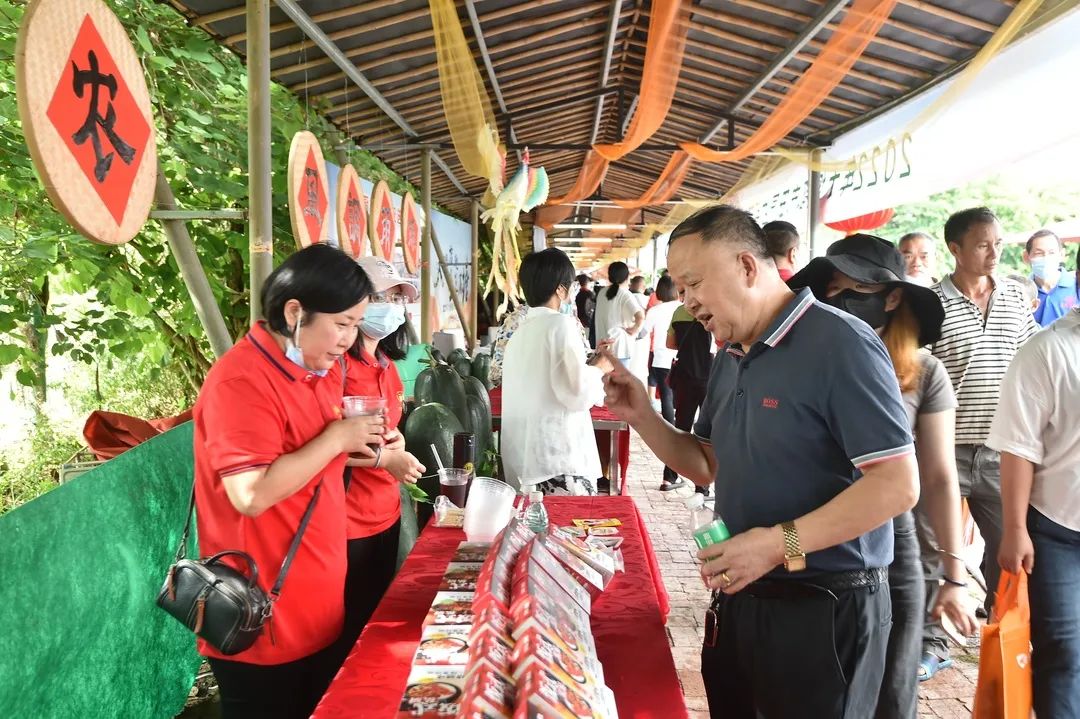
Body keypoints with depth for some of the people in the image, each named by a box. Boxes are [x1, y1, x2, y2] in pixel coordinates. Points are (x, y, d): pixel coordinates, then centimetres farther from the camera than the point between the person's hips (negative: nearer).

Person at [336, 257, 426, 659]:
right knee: (348, 630, 6)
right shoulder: (337, 363, -16)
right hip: (347, 523, -8)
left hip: (387, 514, 9)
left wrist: (396, 440, 1)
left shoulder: (388, 366, 11)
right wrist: (383, 458, -21)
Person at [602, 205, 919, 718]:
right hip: (740, 595, 8)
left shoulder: (839, 345, -19)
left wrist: (781, 543, -26)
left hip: (823, 609, -8)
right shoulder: (730, 358, 8)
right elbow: (707, 466, 15)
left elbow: (898, 485, -22)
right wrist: (641, 416, 0)